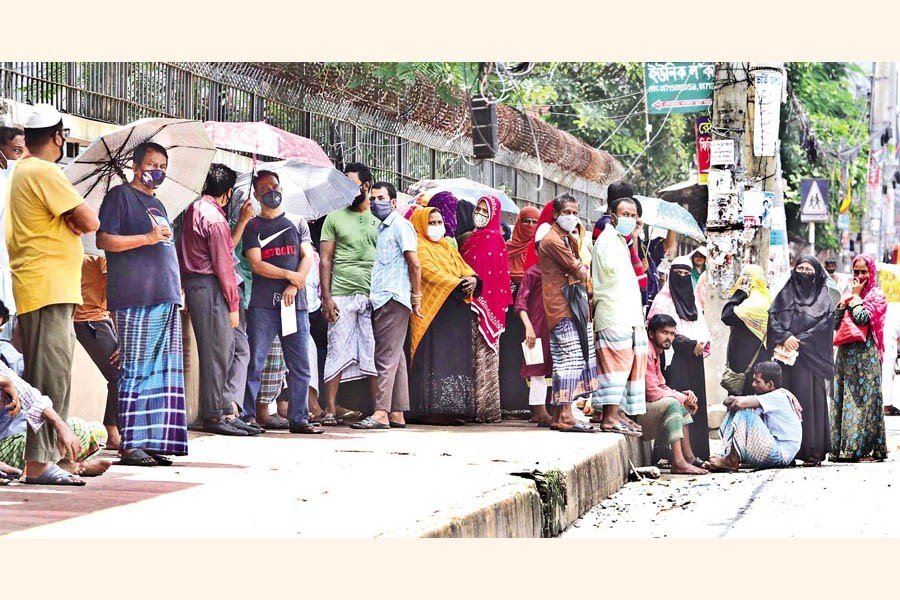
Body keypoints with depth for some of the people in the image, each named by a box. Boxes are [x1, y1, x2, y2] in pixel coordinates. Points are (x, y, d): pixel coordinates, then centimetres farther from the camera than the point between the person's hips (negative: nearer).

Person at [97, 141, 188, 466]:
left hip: (166, 299, 8)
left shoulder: (157, 205, 24)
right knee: (137, 369, -9)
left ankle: (154, 441, 4)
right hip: (135, 300, -8)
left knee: (164, 372, 3)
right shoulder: (120, 195, 0)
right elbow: (103, 239, -11)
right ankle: (129, 444, -8)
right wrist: (147, 238, -17)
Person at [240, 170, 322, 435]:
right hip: (263, 306, -2)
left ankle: (299, 418, 6)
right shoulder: (253, 226, 9)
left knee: (300, 365, 1)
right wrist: (289, 275, -8)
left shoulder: (297, 222, 15)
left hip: (295, 303, 2)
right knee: (254, 363, -5)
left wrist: (293, 287, -9)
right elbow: (256, 264, -2)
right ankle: (248, 416, -2)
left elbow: (307, 258, 6)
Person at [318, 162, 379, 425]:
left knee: (375, 354, 1)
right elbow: (325, 260, 6)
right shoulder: (335, 218, 9)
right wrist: (326, 296, -4)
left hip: (374, 296, 1)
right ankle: (331, 410, 0)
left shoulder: (380, 219, 12)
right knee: (338, 352, -3)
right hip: (342, 295, -1)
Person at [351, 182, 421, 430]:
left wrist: (416, 297, -10)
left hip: (393, 299, -9)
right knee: (395, 358, 9)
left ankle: (381, 414, -18)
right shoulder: (379, 228, 21)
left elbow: (415, 265, -9)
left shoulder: (400, 225, -5)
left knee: (387, 357, -13)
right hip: (380, 300, 9)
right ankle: (397, 413, 11)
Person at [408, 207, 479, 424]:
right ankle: (432, 410, -15)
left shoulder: (448, 247, 24)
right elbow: (430, 272, -13)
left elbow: (464, 267, 14)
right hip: (433, 311, -8)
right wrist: (458, 284, -22)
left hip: (456, 312, 8)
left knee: (456, 358, 3)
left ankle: (454, 409, 2)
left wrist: (472, 280, -10)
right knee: (435, 358, -12)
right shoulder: (419, 247, 1)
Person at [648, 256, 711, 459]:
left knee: (696, 403, 4)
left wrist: (702, 344, -1)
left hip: (694, 359, 7)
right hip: (676, 359, -7)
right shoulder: (663, 299, 0)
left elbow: (702, 327, 21)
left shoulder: (693, 299, 21)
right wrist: (690, 344, -12)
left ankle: (697, 451, 5)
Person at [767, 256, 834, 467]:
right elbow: (772, 318, 6)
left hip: (810, 358, -2)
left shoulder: (823, 299, 10)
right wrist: (786, 337, -12)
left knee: (809, 399, -8)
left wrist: (796, 342, -12)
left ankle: (813, 450, -9)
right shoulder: (784, 295, 17)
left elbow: (823, 325, -3)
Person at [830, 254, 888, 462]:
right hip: (846, 354, 6)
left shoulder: (877, 296, 0)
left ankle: (866, 447, -10)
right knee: (843, 397, 2)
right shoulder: (850, 294, 19)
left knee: (864, 398, -9)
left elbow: (862, 318, -15)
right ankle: (844, 447, 3)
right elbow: (835, 323, 12)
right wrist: (844, 302, 2)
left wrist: (856, 297, -4)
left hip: (865, 355, -6)